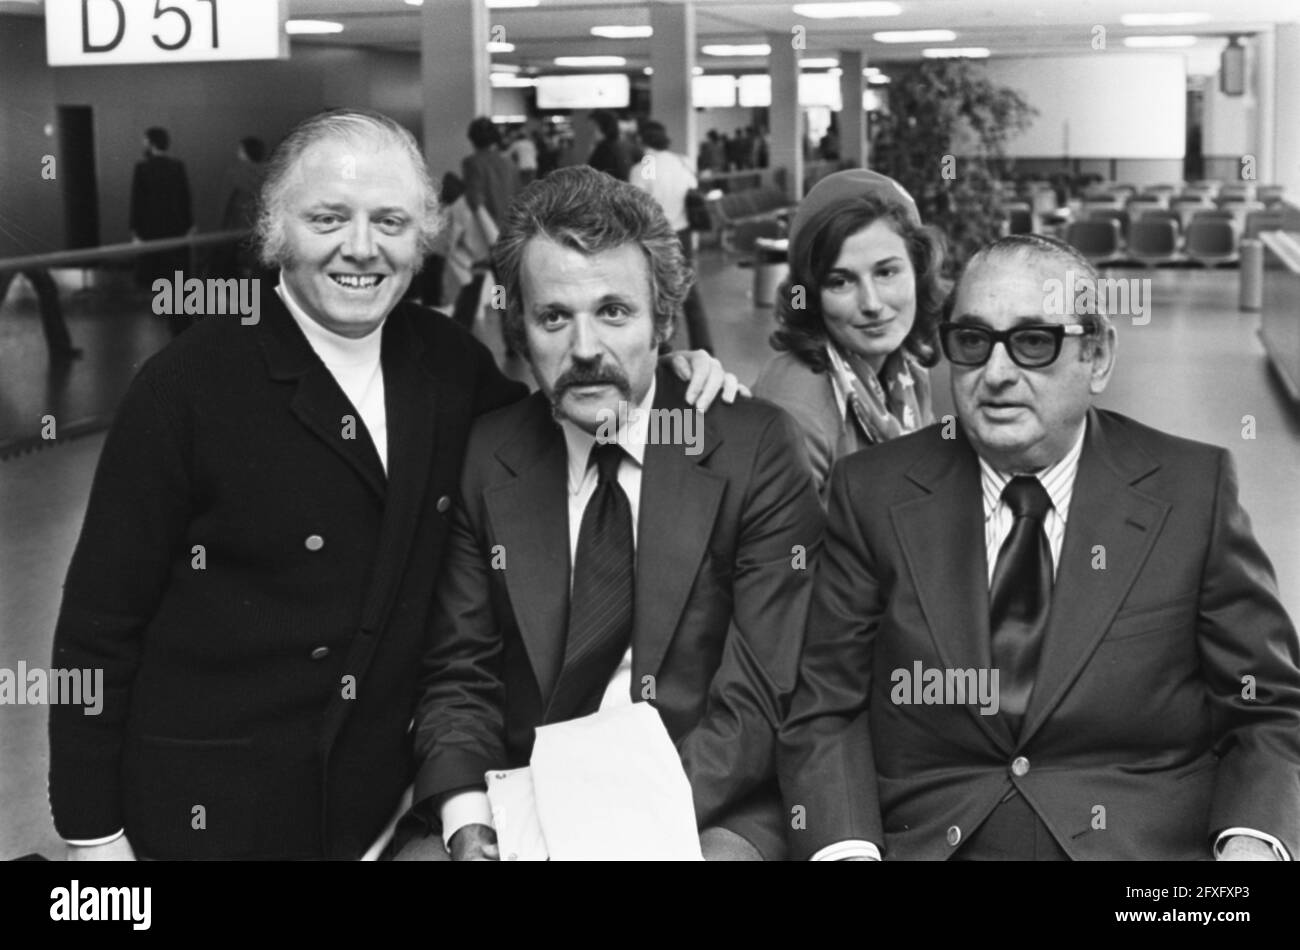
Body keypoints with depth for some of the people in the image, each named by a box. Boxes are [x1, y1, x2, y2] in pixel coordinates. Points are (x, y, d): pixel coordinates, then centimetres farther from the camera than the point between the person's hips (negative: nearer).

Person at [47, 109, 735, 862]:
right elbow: (99, 624, -10)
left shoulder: (445, 360, -1)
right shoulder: (188, 387, -14)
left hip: (385, 802, 4)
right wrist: (92, 834, -10)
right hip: (211, 814, -4)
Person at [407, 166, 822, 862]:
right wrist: (467, 817, -12)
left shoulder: (754, 450, -3)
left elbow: (762, 696, -8)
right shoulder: (488, 460, 6)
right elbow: (458, 675, 7)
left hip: (710, 812, -2)